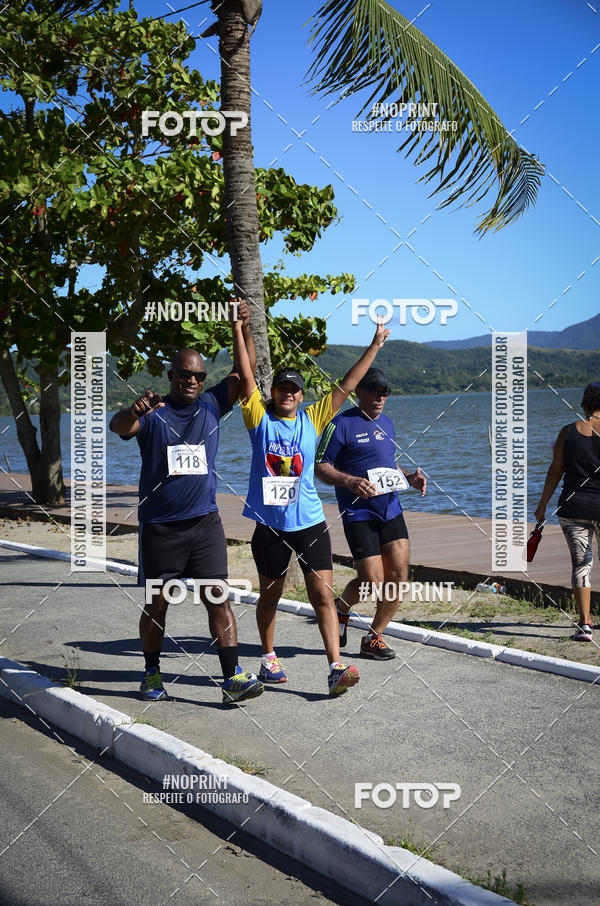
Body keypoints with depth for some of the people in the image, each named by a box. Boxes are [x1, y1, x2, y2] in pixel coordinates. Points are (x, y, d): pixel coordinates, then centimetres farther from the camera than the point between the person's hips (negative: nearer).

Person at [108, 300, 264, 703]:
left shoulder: (211, 405, 8)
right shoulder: (151, 414, -3)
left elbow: (243, 373, 1)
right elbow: (118, 427, -21)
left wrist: (244, 330, -13)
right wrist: (134, 411, -44)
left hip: (205, 521, 2)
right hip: (159, 526, -2)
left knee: (218, 597, -4)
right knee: (157, 603, 7)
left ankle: (233, 678, -4)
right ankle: (152, 675, 23)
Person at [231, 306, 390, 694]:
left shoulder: (313, 419, 5)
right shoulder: (259, 416, 1)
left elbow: (345, 386, 4)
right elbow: (247, 376, -7)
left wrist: (375, 346, 2)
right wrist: (238, 328, -14)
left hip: (309, 520, 1)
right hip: (269, 522, -1)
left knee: (323, 594, -6)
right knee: (270, 593, 13)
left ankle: (336, 669, -7)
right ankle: (269, 658, 31)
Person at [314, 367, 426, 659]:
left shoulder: (386, 423, 16)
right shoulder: (341, 424, -7)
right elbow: (320, 466, -8)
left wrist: (409, 477, 6)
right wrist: (350, 482, -24)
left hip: (391, 510, 7)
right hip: (358, 513, -6)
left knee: (398, 576, -2)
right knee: (372, 582, -9)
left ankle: (373, 638, 14)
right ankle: (341, 607, 25)